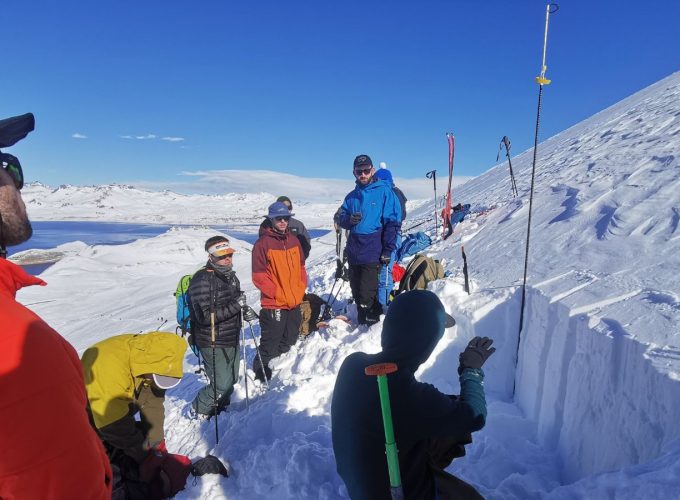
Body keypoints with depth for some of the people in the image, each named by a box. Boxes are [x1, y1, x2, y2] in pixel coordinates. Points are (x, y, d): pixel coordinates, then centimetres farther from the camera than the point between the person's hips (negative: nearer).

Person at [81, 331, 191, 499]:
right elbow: (115, 427, -34)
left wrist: (156, 446, -13)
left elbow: (152, 404, -11)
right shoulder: (108, 365, -41)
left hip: (118, 414, 7)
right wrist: (148, 458, -23)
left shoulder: (147, 355, -19)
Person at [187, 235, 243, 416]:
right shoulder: (202, 280, -21)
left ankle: (220, 407, 43)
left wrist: (244, 310, 7)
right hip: (213, 343, -8)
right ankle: (199, 410, 23)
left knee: (232, 379, 19)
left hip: (232, 340, 9)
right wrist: (235, 305, -28)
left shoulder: (231, 276, 8)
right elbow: (205, 316, -27)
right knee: (221, 384, -3)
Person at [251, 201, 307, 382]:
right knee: (270, 343, 2)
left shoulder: (293, 240, 8)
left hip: (294, 303, 7)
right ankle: (261, 371, 22)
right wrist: (279, 294, -16)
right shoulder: (263, 243, -12)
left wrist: (299, 291, 2)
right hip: (273, 305, -6)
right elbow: (259, 276, -13)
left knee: (289, 341, 20)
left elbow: (301, 267, 14)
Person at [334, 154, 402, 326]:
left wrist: (388, 250, -11)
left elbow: (393, 222, -4)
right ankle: (361, 323, 27)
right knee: (357, 292, 12)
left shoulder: (384, 191, -2)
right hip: (353, 252, 6)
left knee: (366, 295, -9)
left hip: (372, 253, -6)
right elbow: (340, 218, 15)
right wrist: (349, 219, -10)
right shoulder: (352, 196, 14)